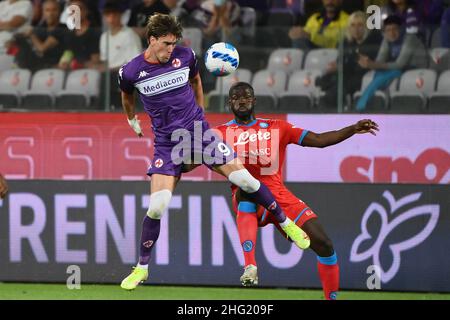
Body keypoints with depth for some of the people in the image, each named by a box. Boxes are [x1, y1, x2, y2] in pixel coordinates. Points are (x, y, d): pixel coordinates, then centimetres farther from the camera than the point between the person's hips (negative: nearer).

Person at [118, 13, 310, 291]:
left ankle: (286, 223, 16)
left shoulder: (185, 56, -6)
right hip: (166, 142, -1)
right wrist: (132, 120, 29)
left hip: (199, 132, 2)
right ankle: (142, 268, 4)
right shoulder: (131, 72, -11)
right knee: (157, 206, -13)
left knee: (244, 179, -6)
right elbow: (127, 97, 14)